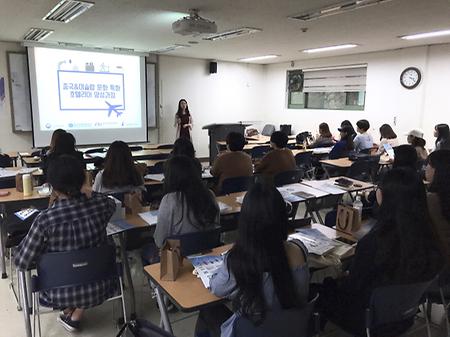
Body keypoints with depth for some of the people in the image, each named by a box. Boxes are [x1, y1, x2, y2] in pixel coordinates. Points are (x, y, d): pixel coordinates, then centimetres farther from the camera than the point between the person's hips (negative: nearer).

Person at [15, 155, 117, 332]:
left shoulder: (45, 219, -23)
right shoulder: (101, 203, -16)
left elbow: (22, 262, -12)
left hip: (63, 294, -1)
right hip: (99, 287, 1)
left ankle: (69, 310, 32)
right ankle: (76, 316, 30)